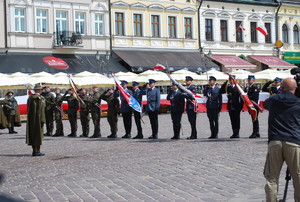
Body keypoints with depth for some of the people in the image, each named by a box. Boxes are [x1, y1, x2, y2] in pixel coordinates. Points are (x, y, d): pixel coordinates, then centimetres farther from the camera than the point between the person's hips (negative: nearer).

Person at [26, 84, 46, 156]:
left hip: (30, 119, 7)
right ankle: (37, 151, -1)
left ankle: (34, 151, 16)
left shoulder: (30, 98, 10)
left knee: (32, 134, 11)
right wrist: (42, 120, -13)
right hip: (38, 119, -7)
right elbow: (42, 110, -15)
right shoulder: (41, 98, -10)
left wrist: (29, 118, 17)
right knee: (38, 134, -2)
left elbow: (28, 109, 13)